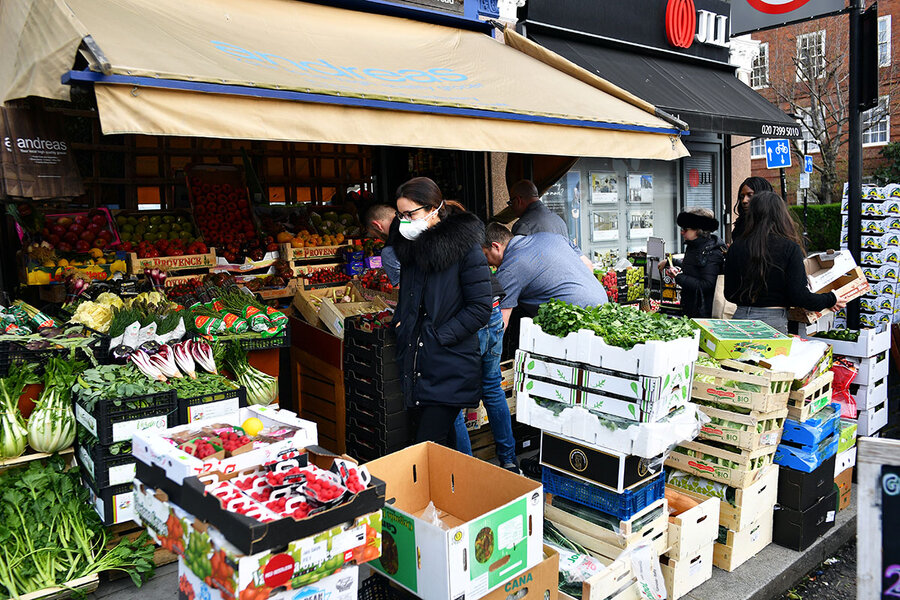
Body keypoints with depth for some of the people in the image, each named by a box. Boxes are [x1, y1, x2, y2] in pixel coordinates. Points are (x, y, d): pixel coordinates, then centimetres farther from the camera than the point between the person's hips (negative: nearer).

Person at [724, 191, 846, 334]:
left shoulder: (737, 247, 0)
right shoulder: (790, 248, -5)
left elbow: (729, 294, 5)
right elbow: (799, 295, -8)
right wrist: (831, 300, 9)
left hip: (741, 316, 2)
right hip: (774, 320, -2)